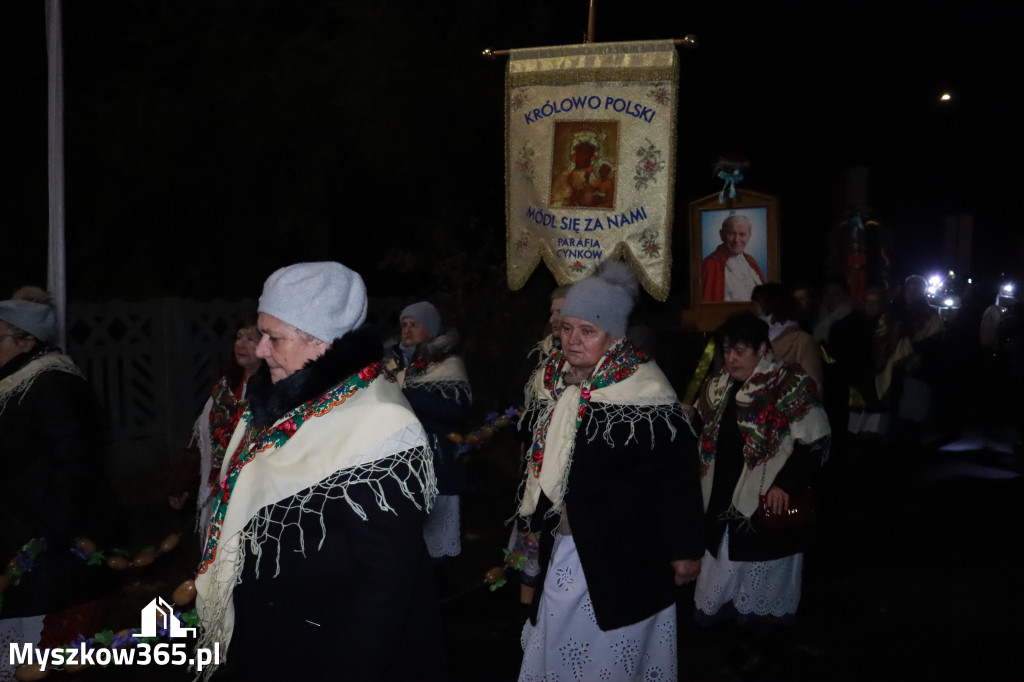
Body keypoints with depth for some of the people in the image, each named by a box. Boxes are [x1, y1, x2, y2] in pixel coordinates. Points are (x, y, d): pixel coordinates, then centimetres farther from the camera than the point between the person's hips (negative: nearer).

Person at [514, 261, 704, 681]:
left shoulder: (644, 392, -19)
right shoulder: (549, 381, 2)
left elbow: (677, 475, -16)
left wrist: (684, 550, -13)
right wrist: (532, 520, 19)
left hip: (623, 555, -6)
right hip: (561, 547, 7)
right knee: (558, 646, 19)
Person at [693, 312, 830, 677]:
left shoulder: (790, 385, -13)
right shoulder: (718, 386, 7)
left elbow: (815, 441, -14)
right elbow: (699, 432, 20)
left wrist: (786, 483, -19)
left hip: (768, 503, -6)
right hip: (723, 501, 6)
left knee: (762, 575, 8)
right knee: (730, 571, 13)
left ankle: (761, 643, 26)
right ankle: (744, 635, 30)